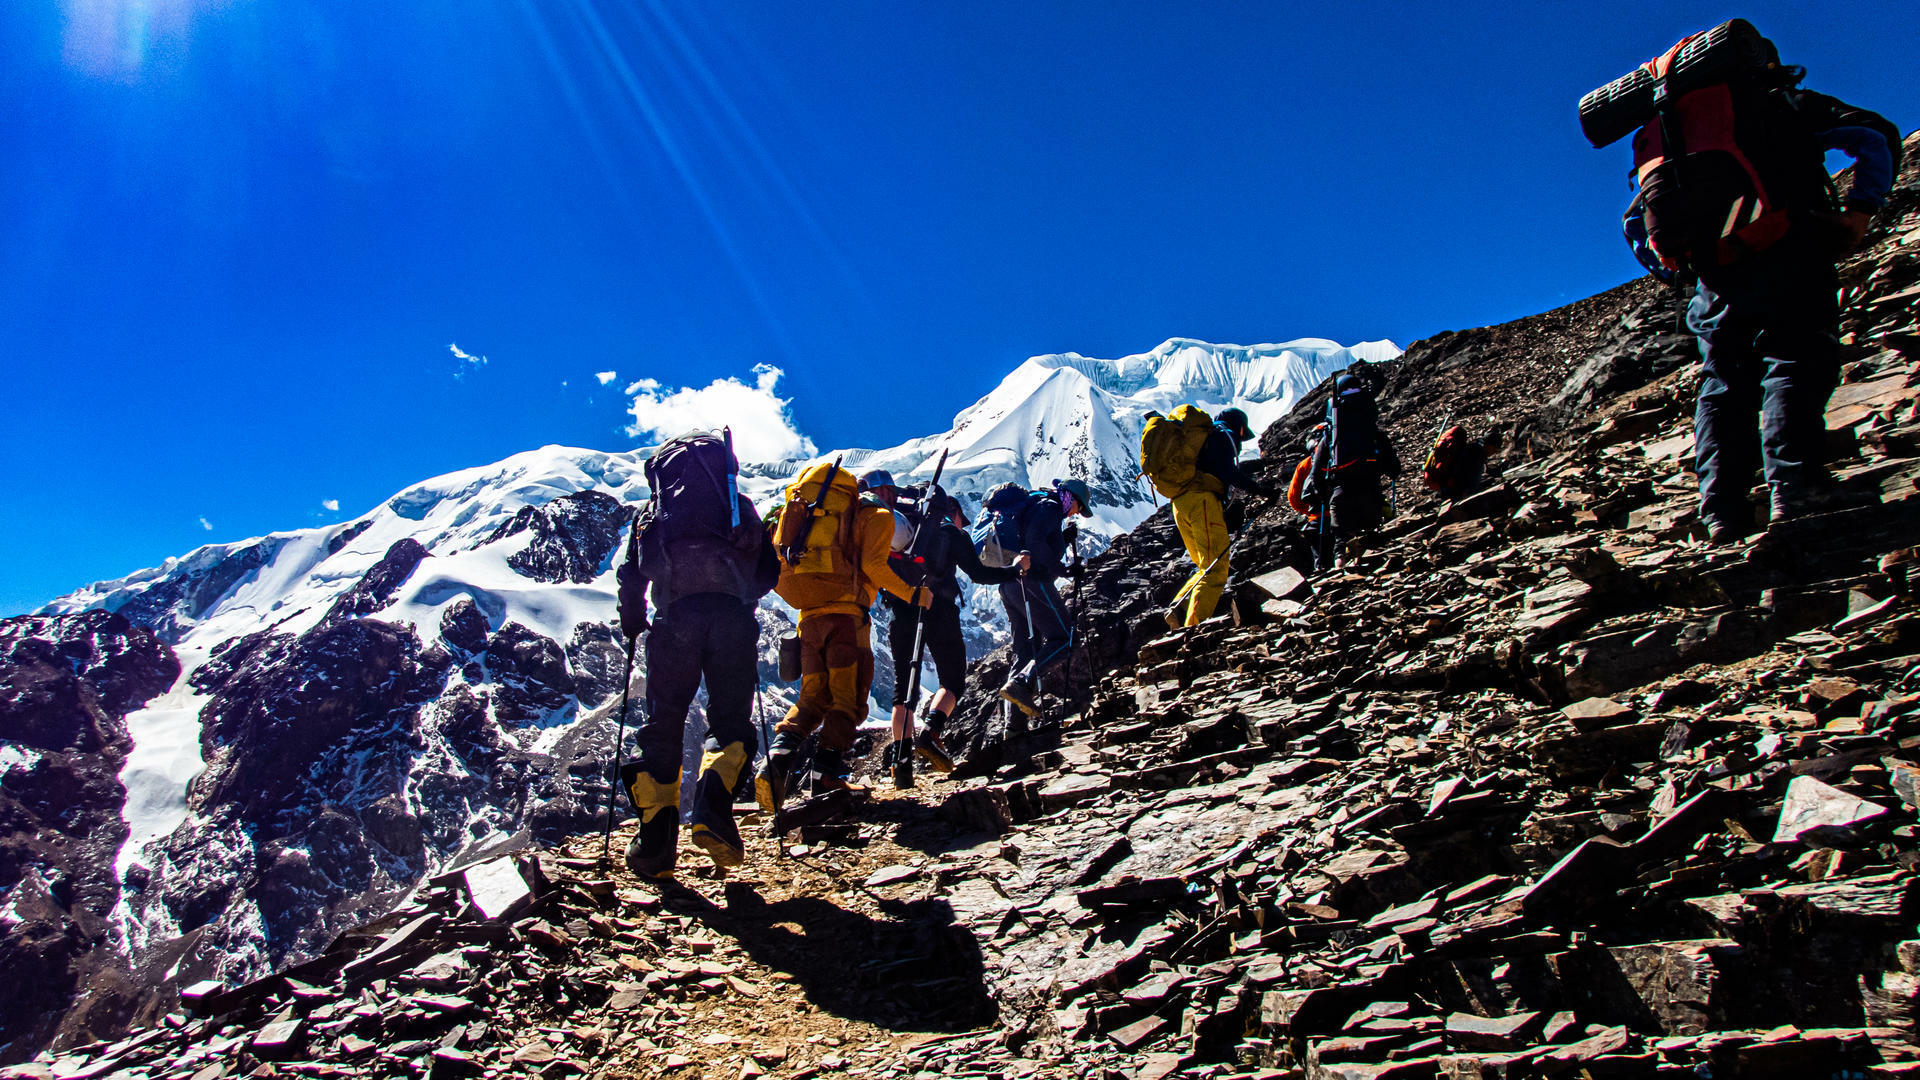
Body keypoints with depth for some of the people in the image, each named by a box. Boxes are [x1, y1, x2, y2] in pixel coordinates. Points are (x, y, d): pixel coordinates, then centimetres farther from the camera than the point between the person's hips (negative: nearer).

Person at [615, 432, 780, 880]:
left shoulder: (650, 513, 25)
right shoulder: (740, 507, 25)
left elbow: (631, 577, 19)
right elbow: (769, 573, 20)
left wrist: (631, 626, 32)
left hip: (675, 616, 1)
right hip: (733, 616, 0)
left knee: (663, 725, 8)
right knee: (731, 720, 8)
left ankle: (655, 841, 0)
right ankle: (711, 808, -17)